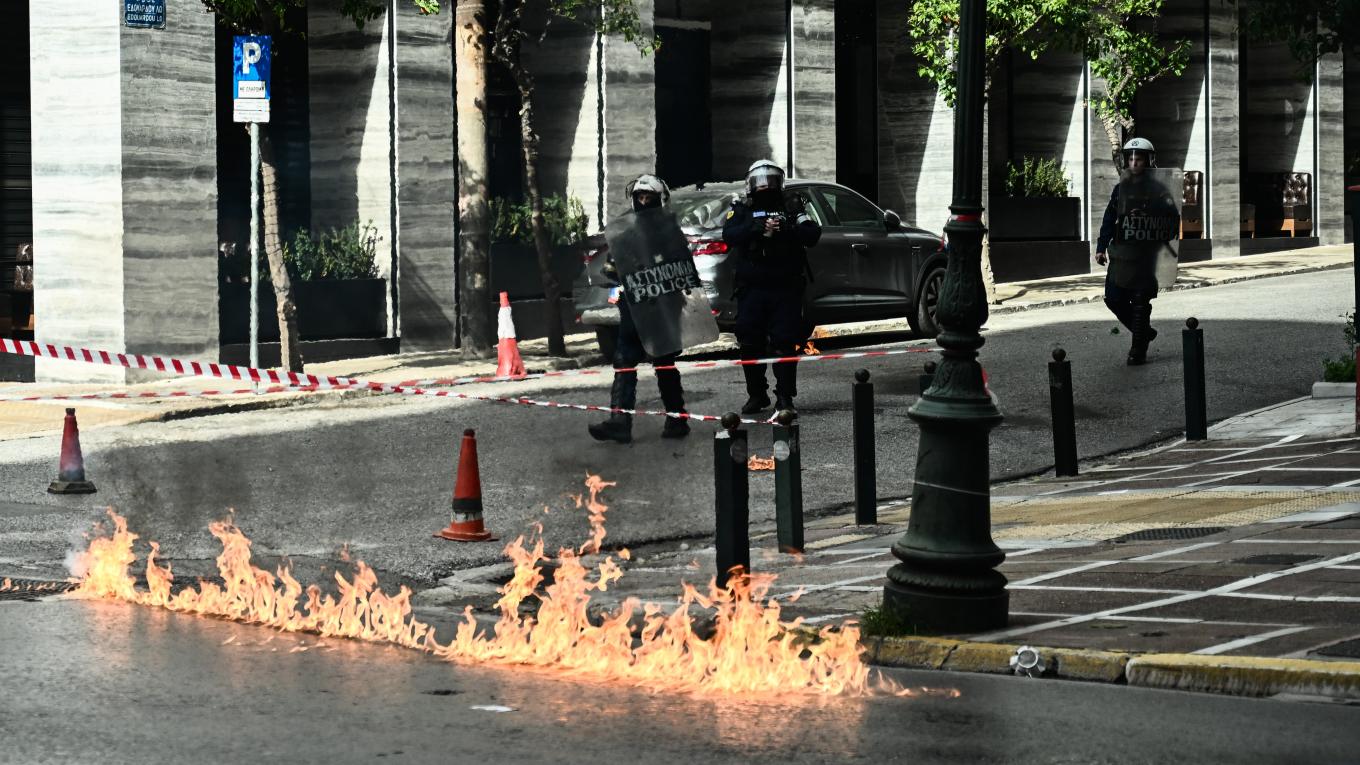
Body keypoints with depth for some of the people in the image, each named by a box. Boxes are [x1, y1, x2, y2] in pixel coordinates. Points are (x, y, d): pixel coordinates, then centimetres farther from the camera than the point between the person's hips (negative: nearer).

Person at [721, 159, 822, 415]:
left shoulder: (792, 206, 9)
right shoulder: (741, 210, 9)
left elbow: (812, 235, -3)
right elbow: (729, 235, -10)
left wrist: (788, 229, -22)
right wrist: (757, 228, -26)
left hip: (785, 288, -1)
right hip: (751, 288, 1)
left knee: (785, 343, -3)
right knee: (750, 344, 0)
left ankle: (785, 396, 4)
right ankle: (756, 394, 12)